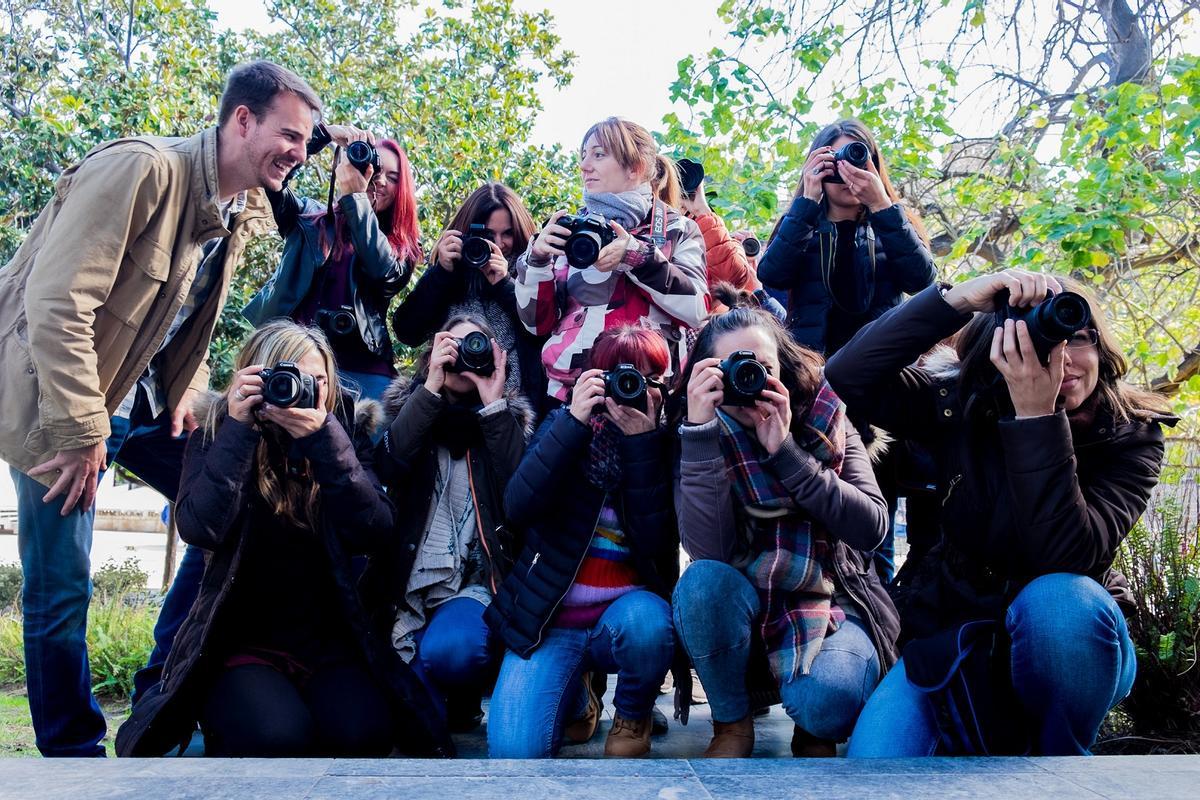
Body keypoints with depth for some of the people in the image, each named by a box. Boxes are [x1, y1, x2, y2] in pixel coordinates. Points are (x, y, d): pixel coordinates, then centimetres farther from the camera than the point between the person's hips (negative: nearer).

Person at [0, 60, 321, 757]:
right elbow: (58, 302, -26)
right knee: (61, 590, -2)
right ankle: (74, 753, 19)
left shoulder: (245, 215, 5)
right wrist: (81, 432, -24)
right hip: (65, 403, -8)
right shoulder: (142, 170, -21)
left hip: (148, 404, 8)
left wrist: (187, 397, 2)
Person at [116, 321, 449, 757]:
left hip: (328, 640, 2)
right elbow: (200, 530, -17)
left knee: (363, 733, -25)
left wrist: (324, 438, -20)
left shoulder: (343, 436, 4)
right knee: (277, 736, -29)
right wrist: (239, 428, -19)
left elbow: (374, 534, -12)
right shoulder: (215, 437, 1)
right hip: (239, 639, -1)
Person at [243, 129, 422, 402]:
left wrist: (354, 195, -10)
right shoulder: (310, 219, 14)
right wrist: (322, 133, -8)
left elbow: (382, 269, -11)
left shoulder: (401, 249, 13)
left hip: (362, 370, 0)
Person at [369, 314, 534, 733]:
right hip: (404, 582, 1)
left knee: (448, 649, -32)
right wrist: (430, 389, -13)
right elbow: (385, 470, -11)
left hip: (471, 585, 0)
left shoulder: (506, 418, 8)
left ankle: (465, 696, 1)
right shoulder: (407, 406, 10)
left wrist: (495, 406, -11)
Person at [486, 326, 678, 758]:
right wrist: (574, 421, -21)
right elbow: (519, 508, -16)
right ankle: (574, 696, 17)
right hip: (548, 617, 0)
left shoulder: (666, 444, -1)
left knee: (646, 622, -37)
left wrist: (642, 442, -20)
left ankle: (633, 715, -2)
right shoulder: (563, 423, 1)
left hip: (625, 609, 0)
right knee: (514, 751, -19)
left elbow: (656, 544, -15)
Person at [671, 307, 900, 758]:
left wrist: (786, 451, -22)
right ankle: (732, 725, -6)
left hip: (831, 605, 0)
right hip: (741, 612, 1)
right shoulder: (702, 440, -7)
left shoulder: (828, 423, -4)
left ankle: (814, 735, 7)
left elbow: (871, 527, -15)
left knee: (825, 696, -31)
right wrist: (701, 431, -28)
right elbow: (708, 551, -23)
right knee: (702, 582, -31)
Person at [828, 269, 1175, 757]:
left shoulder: (1131, 436, -12)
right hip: (953, 636, 1)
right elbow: (848, 376, -22)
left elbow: (1064, 560, -27)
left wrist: (1038, 415, -34)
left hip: (1070, 642, 0)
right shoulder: (961, 406, -7)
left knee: (1059, 601, -37)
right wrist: (957, 299, -30)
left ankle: (1059, 756, -8)